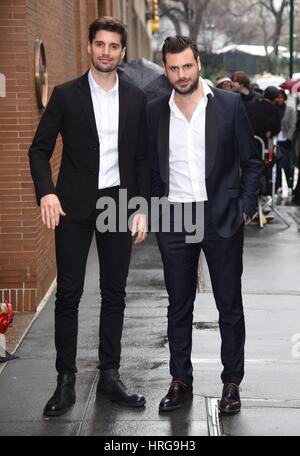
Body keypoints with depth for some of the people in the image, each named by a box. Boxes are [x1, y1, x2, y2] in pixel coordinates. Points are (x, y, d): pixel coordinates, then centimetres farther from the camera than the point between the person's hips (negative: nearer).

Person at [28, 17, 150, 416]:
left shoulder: (135, 99, 7)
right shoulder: (66, 95, 0)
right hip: (74, 204, -2)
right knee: (69, 294, 0)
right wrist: (46, 192, -14)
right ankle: (66, 381, 8)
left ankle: (110, 375, 18)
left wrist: (141, 208, 2)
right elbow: (40, 148, 1)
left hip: (119, 202, 2)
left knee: (114, 293, 7)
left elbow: (142, 158, 9)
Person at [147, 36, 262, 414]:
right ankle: (181, 380, 22)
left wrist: (244, 208, -5)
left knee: (230, 305, 6)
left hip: (221, 218, -2)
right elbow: (152, 168, 10)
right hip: (174, 221, 2)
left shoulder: (229, 105, -3)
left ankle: (232, 383, 19)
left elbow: (251, 162, 2)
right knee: (179, 307, 10)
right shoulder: (155, 112, 3)